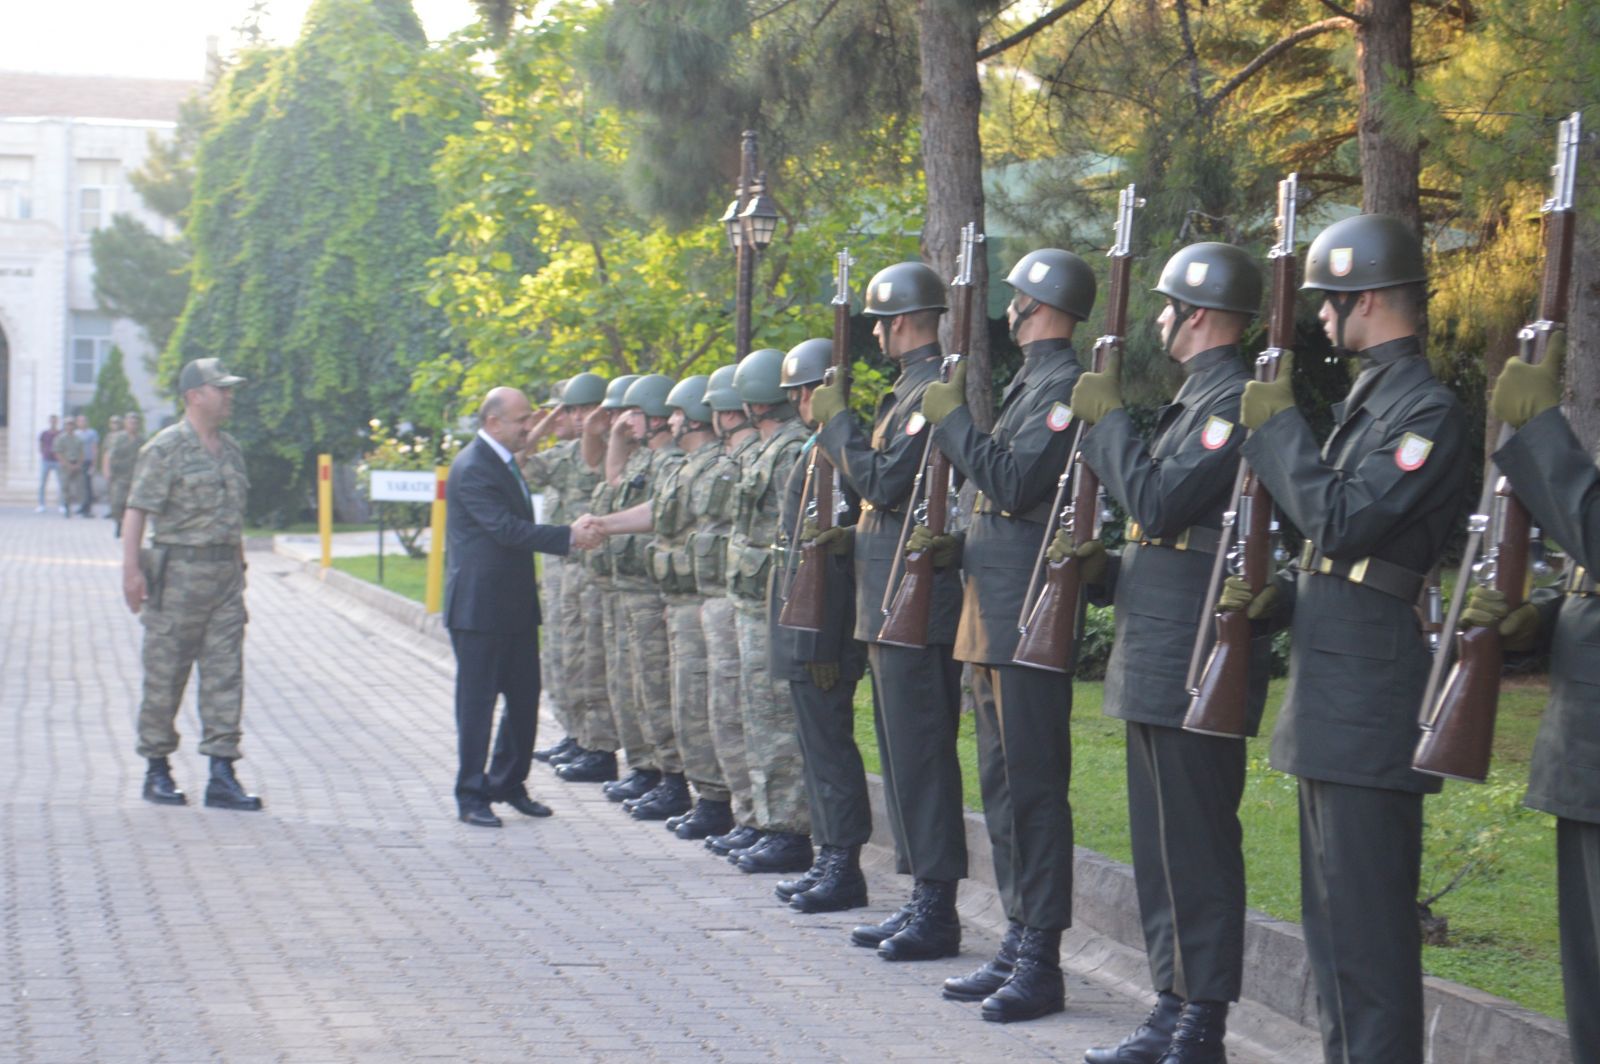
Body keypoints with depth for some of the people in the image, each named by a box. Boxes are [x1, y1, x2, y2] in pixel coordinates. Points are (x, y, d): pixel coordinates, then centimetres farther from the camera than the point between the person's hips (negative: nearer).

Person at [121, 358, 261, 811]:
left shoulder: (230, 449, 14)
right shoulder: (165, 449, -7)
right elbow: (136, 510, -12)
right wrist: (131, 569, -19)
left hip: (225, 573, 6)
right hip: (178, 573, -6)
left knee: (225, 674, 1)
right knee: (165, 675, 2)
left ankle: (222, 775, 1)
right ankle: (157, 771, 14)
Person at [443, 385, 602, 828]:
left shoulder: (504, 462, 14)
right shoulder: (472, 468, -17)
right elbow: (506, 528, -24)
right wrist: (569, 537, -26)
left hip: (516, 605, 9)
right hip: (479, 605, -9)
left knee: (525, 698, 12)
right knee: (477, 702, -2)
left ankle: (509, 783, 24)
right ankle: (471, 795, 6)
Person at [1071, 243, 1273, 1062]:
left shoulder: (1235, 402, -14)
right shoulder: (1195, 398, 18)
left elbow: (1158, 502, -22)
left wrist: (1108, 419, -10)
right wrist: (1103, 565, 9)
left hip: (1193, 662, -11)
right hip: (1155, 657, 11)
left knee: (1197, 848, -5)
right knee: (1162, 845, 14)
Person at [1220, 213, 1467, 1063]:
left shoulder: (1427, 410, -13)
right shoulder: (1365, 401, 16)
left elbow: (1342, 521, -23)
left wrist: (1276, 424, -13)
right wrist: (1277, 599, 6)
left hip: (1370, 699, -10)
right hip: (1330, 699, 10)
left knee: (1366, 918, -7)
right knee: (1331, 911, 16)